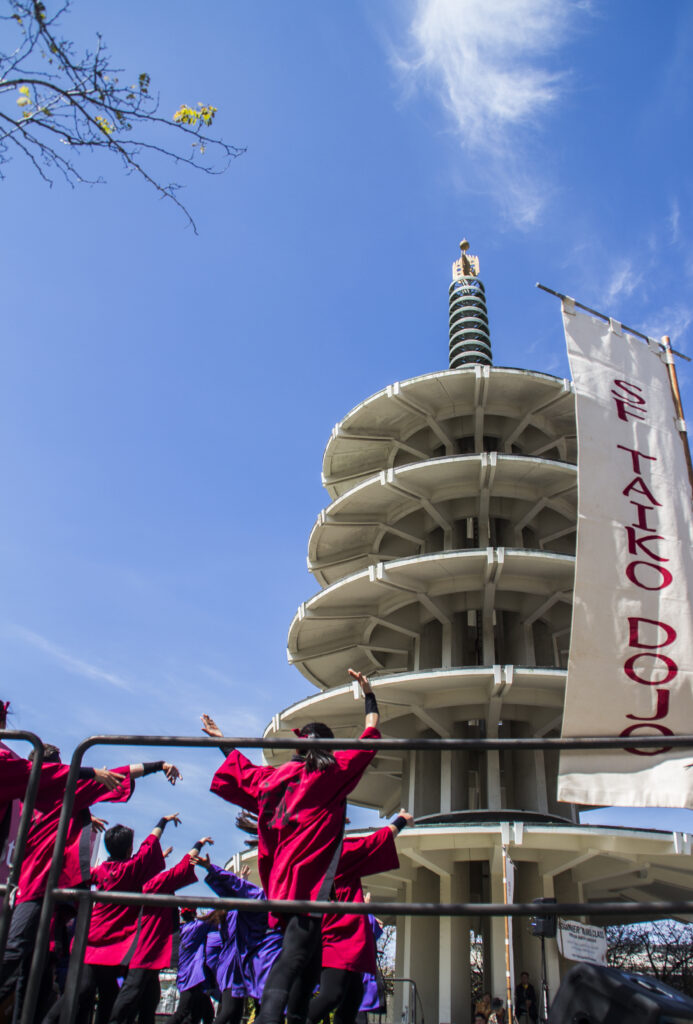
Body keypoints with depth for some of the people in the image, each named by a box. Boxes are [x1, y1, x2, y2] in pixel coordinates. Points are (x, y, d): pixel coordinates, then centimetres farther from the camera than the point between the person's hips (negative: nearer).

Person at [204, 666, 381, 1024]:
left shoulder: (274, 777, 14)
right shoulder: (331, 771, 0)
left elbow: (241, 772, 32)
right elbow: (370, 738, 7)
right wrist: (369, 695, 17)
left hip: (282, 884, 7)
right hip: (312, 882, -7)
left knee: (300, 960, 13)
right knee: (292, 961, -14)